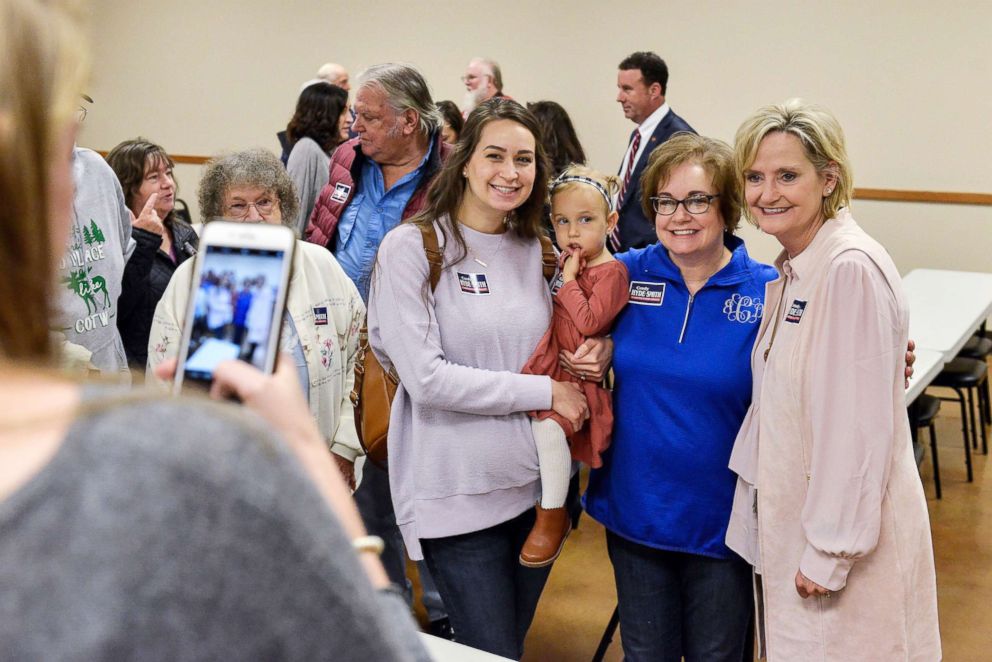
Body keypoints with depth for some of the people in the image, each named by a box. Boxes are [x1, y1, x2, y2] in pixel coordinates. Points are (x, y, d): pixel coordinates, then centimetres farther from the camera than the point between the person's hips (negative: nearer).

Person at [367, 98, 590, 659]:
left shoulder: (536, 250, 7)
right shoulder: (412, 246, -10)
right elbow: (425, 377, -18)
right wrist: (544, 392, -15)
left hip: (535, 482, 6)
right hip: (457, 493, -6)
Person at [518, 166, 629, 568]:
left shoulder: (611, 271, -12)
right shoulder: (567, 263, 14)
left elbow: (589, 322, -22)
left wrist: (568, 280, -15)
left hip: (580, 374, -9)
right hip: (552, 365, 9)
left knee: (548, 425, -28)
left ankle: (553, 516, -10)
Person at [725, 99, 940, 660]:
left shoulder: (852, 269, -21)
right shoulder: (790, 271, 7)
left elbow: (861, 424, -23)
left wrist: (831, 551, -19)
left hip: (845, 530, -8)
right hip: (789, 520, 8)